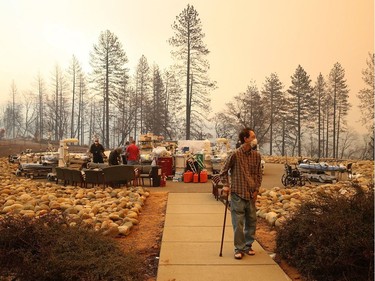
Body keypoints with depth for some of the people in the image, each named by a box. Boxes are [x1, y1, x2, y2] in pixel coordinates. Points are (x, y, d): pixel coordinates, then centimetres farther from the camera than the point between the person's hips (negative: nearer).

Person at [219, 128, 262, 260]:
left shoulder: (256, 155, 3)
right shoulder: (235, 154, -11)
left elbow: (259, 174, 11)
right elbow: (223, 171, 0)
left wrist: (256, 189, 5)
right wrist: (226, 185, -8)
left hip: (251, 194, 5)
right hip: (238, 194, -4)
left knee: (251, 221, 13)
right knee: (238, 223, 1)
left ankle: (248, 245, 30)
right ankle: (239, 249, 14)